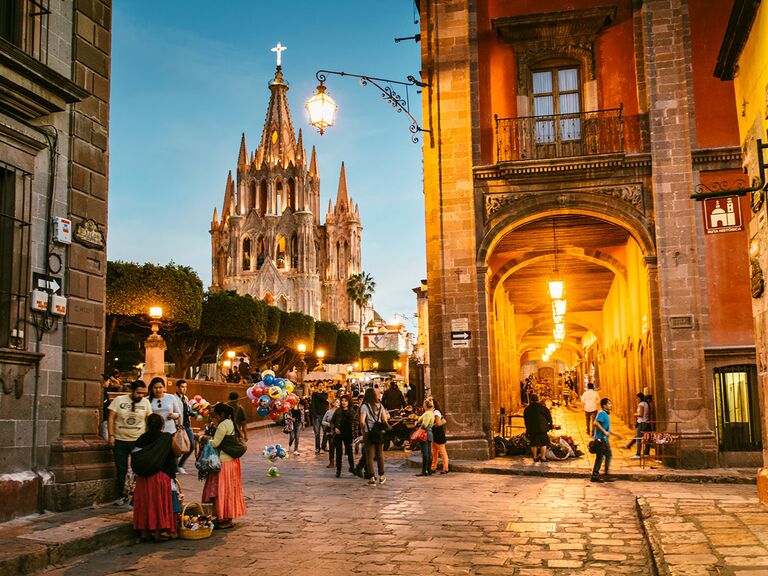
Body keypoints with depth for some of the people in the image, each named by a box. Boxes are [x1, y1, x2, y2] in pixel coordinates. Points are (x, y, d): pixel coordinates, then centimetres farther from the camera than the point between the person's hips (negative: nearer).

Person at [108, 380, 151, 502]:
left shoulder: (146, 402, 1)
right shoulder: (119, 400, -3)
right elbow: (111, 418, -2)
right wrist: (111, 435, -8)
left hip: (139, 441, 0)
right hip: (120, 440, 0)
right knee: (121, 469, 8)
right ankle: (121, 496, 18)